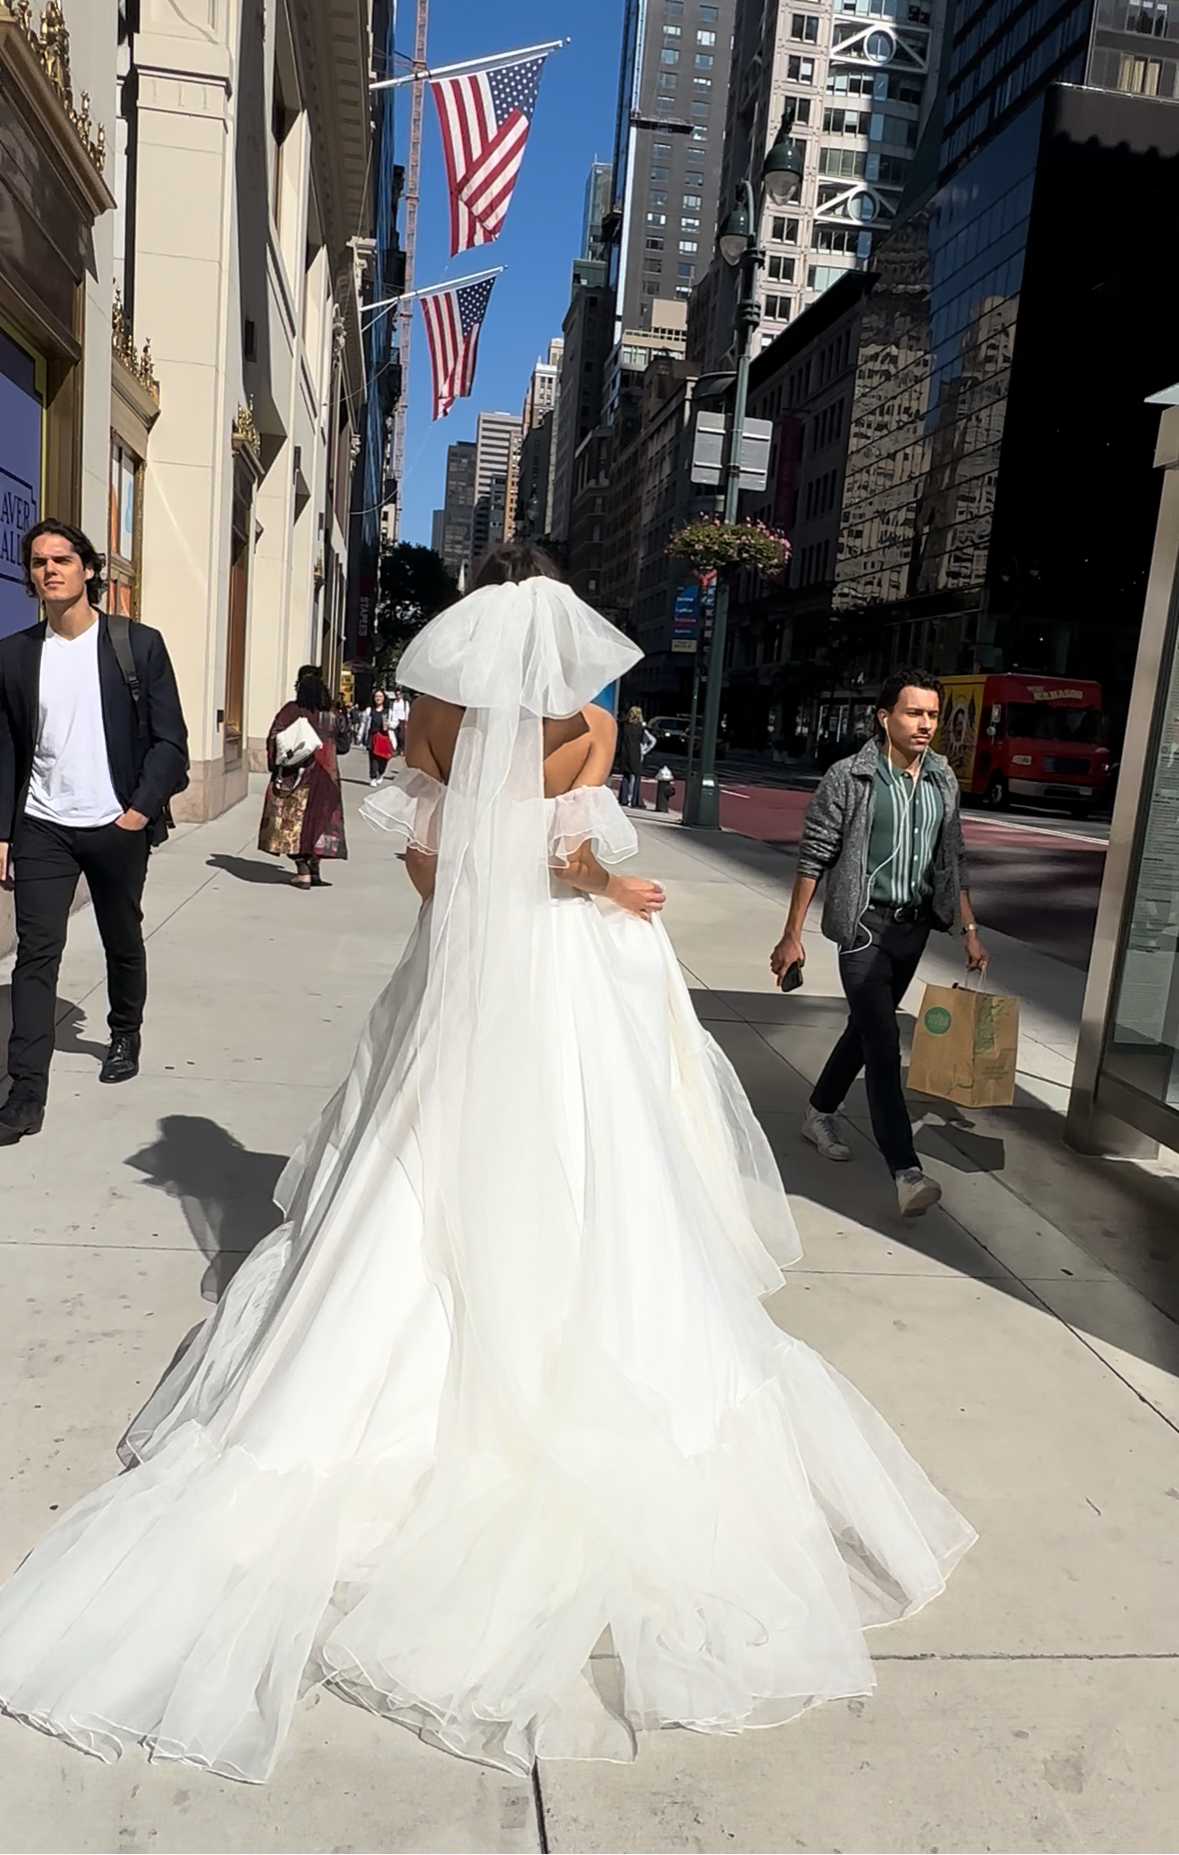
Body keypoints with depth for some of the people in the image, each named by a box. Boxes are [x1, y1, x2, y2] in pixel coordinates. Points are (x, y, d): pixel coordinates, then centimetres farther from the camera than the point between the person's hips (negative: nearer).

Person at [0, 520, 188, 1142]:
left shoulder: (139, 645, -3)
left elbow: (170, 739, -4)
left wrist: (142, 809, -13)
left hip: (118, 827, -1)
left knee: (123, 942, 15)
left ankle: (125, 1036, 41)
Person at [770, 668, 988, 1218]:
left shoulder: (943, 780, 5)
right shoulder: (848, 778, -11)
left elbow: (953, 860, 13)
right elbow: (814, 857, -9)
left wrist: (969, 930, 11)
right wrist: (792, 936, -10)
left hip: (915, 925, 6)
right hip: (865, 924, -6)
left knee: (867, 1027, 18)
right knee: (883, 1042, -10)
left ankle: (821, 1113, 38)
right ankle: (906, 1171, -11)